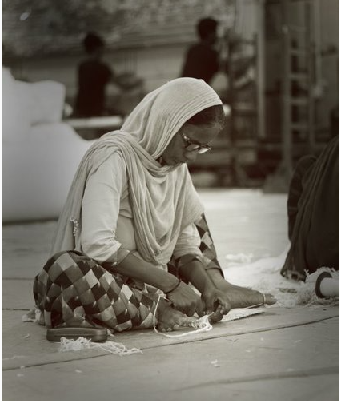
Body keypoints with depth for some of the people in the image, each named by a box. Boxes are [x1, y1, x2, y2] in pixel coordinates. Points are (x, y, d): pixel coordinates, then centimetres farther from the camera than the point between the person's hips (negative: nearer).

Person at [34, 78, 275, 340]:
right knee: (66, 266, -40)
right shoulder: (115, 156, -19)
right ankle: (160, 311, -24)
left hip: (147, 283, 8)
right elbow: (97, 244, -28)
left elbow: (185, 238, 10)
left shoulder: (177, 164, 6)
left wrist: (208, 287, -8)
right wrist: (170, 283, -25)